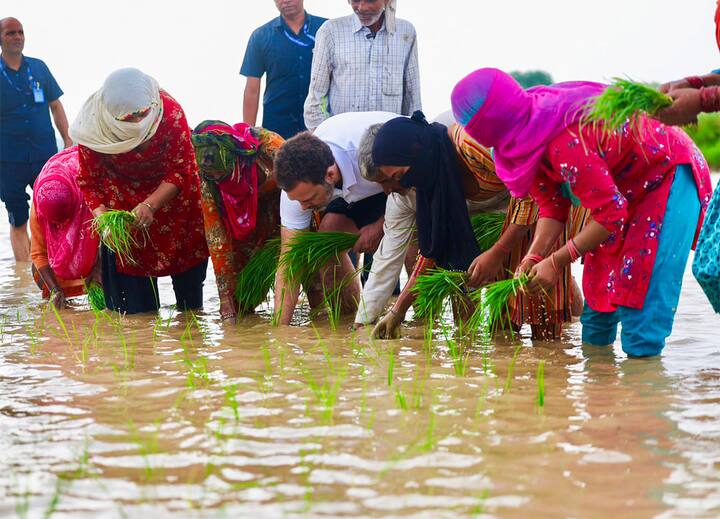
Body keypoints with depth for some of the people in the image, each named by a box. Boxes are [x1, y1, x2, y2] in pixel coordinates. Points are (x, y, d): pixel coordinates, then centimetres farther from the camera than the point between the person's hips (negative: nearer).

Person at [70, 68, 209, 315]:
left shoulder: (171, 113, -35)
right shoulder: (94, 126, -30)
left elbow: (180, 171, -26)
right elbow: (89, 180, -17)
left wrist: (150, 205, -37)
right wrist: (101, 215, -33)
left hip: (171, 191, 0)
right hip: (122, 195, 0)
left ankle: (191, 310, 33)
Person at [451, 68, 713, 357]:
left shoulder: (565, 143, -38)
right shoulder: (528, 138, -9)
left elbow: (611, 213, -32)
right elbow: (552, 205, -3)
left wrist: (557, 261, -26)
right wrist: (534, 257, -17)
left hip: (670, 175, -9)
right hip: (623, 186, 9)